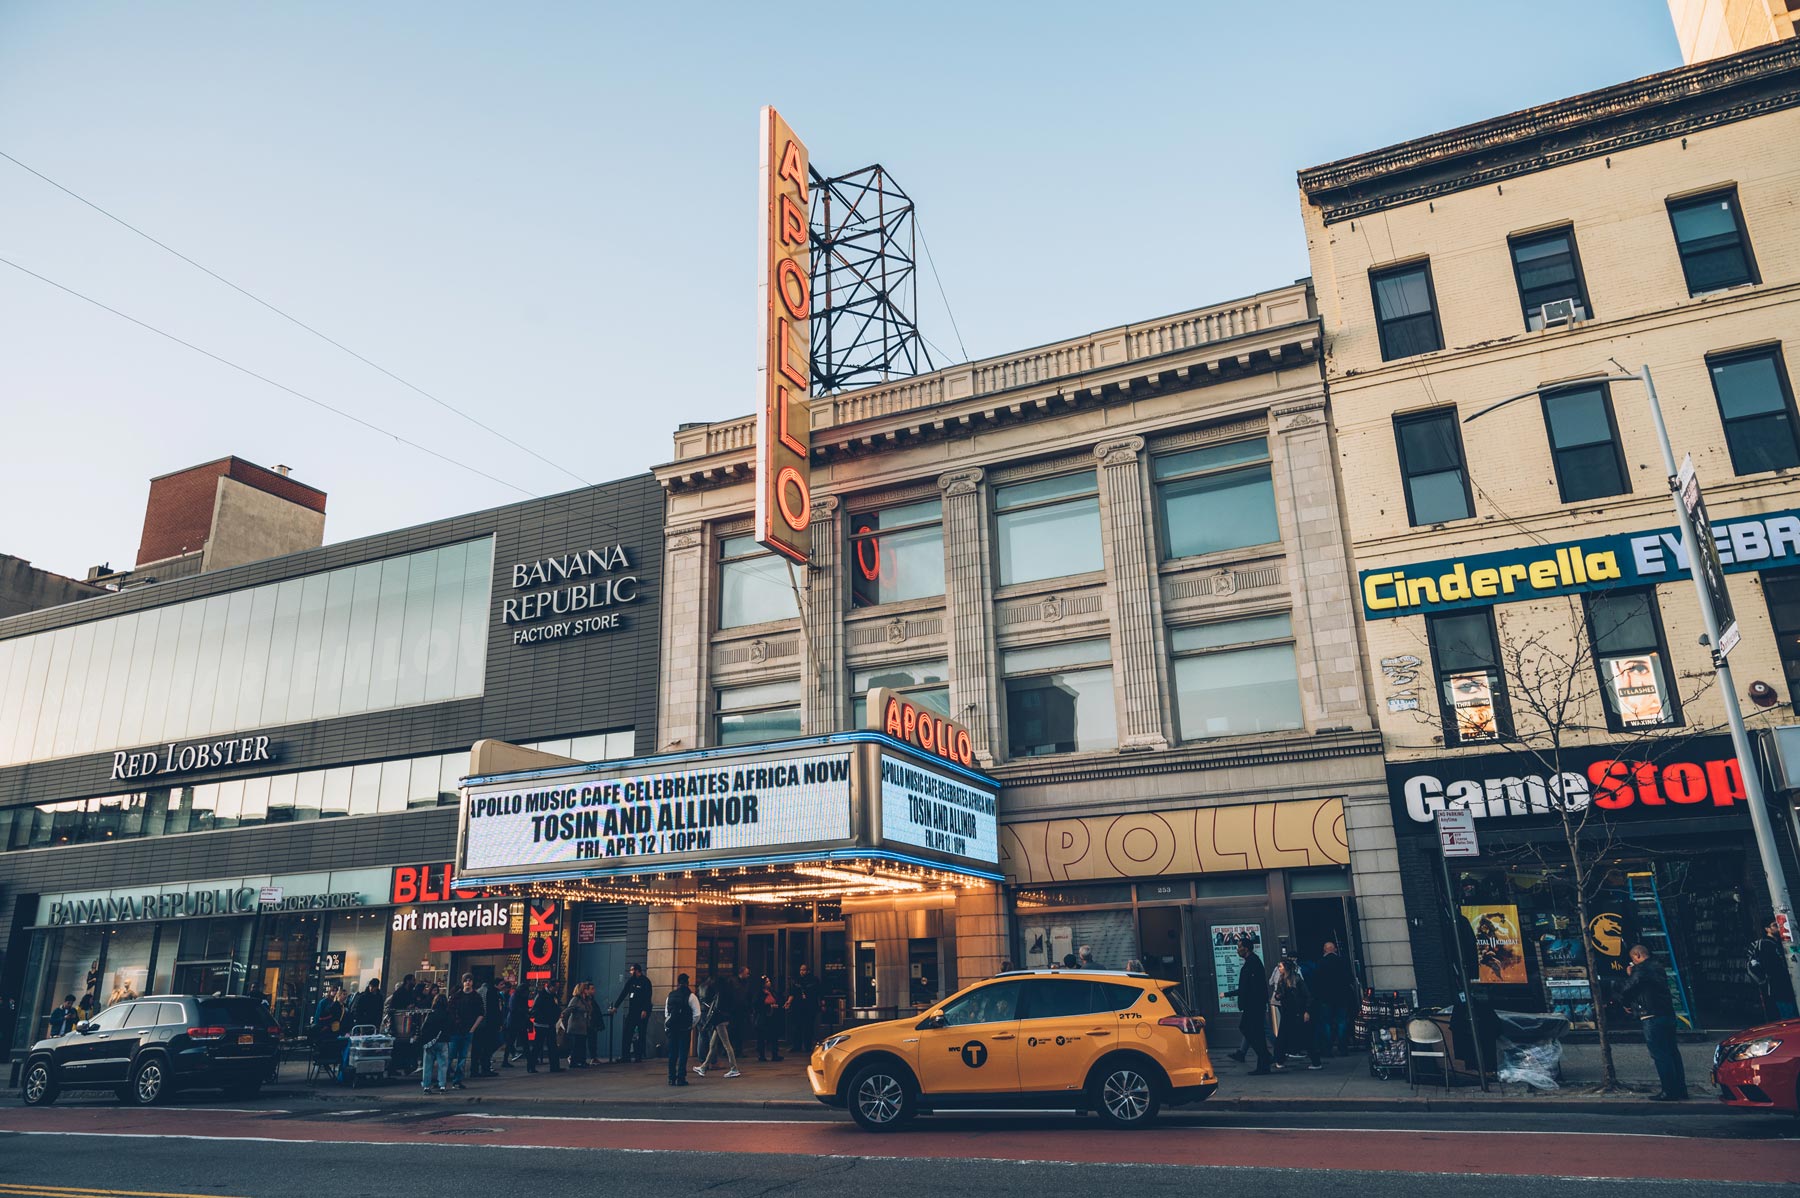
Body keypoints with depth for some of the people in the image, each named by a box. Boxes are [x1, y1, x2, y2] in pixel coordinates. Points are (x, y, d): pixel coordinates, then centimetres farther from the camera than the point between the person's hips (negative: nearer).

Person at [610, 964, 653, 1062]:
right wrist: (615, 1006, 7)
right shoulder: (631, 981, 11)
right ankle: (626, 1056, 2)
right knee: (627, 1032, 0)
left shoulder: (645, 981, -8)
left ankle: (639, 1055, 1)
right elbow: (623, 994, 11)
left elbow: (648, 997, -15)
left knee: (641, 1034, -2)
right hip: (632, 1011, 6)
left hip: (642, 1012, -6)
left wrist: (645, 1010, -23)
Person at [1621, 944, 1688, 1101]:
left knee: (1660, 1056, -5)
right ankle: (1680, 1090, 16)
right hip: (1668, 1015, 9)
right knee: (1672, 1053, 12)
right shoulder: (1658, 968, 16)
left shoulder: (1641, 969, -11)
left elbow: (1626, 990, -10)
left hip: (1652, 1018, -9)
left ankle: (1669, 1091, -5)